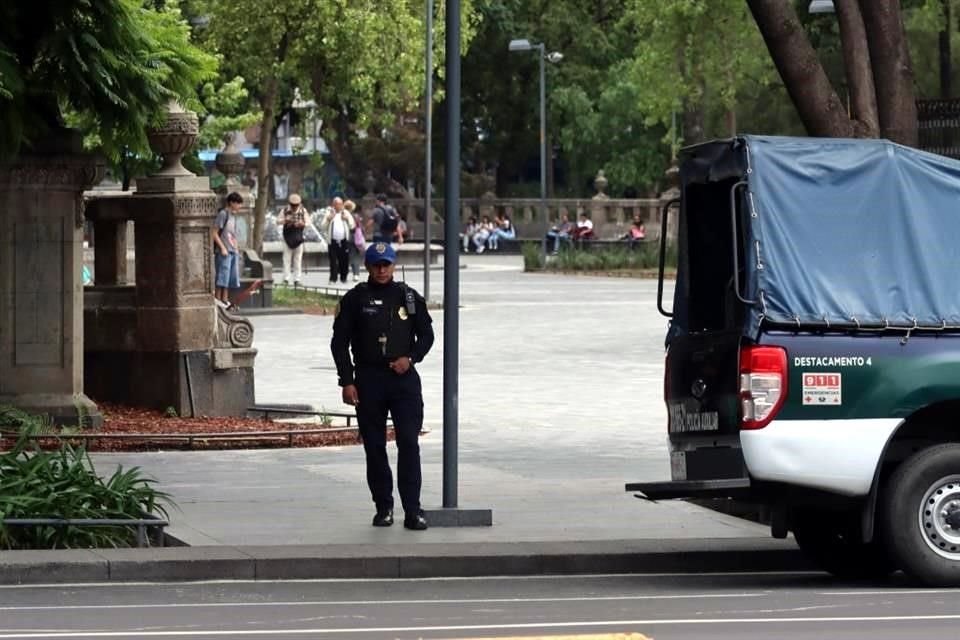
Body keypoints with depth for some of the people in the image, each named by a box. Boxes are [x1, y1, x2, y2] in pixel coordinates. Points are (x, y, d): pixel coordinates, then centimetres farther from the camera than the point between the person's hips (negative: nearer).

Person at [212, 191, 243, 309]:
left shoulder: (233, 216, 17)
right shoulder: (223, 214, -9)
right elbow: (214, 233, -12)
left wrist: (236, 249, 16)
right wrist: (222, 248, -16)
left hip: (233, 251, 9)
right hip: (224, 252, -9)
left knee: (231, 278, 8)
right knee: (223, 276, -8)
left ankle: (225, 300, 13)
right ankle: (218, 299, -4)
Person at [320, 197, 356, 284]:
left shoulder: (346, 213, 12)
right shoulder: (329, 213, 8)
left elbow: (352, 226, 8)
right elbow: (322, 227, 4)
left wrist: (347, 219, -7)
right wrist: (328, 219, -10)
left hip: (344, 241, 1)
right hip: (332, 241, -1)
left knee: (344, 261, 2)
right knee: (333, 261, -3)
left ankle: (343, 277, 12)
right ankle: (333, 278, -1)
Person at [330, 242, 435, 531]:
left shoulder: (409, 298, 8)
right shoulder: (355, 299, 4)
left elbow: (427, 335, 13)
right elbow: (339, 342, 4)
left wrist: (410, 358, -6)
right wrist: (346, 382, -3)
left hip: (404, 377, 0)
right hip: (368, 379, 0)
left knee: (409, 442, -9)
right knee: (374, 446, 4)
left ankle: (412, 510, -9)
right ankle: (383, 506, 14)